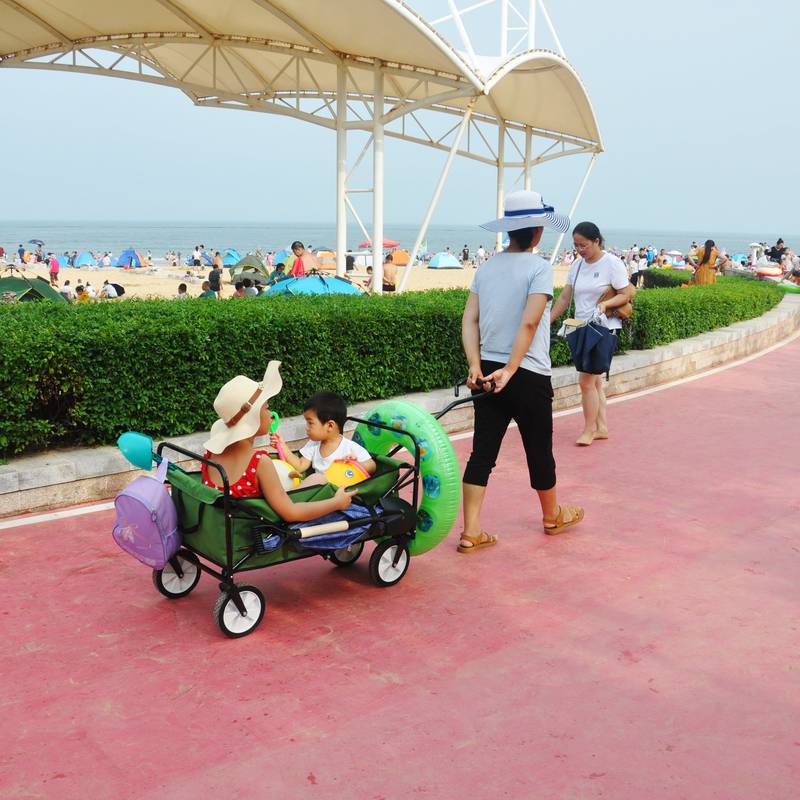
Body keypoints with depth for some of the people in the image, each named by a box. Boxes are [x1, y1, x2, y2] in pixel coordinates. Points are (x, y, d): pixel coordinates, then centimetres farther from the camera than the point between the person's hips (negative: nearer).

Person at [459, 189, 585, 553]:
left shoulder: (487, 267, 7)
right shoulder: (539, 267, -11)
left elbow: (469, 320, 0)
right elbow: (529, 323, -21)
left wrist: (476, 366, -5)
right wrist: (510, 370, -20)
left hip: (488, 373, 5)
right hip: (528, 376, -5)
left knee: (482, 452, 6)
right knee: (539, 450, 14)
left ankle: (471, 532, 4)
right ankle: (552, 516, 35)